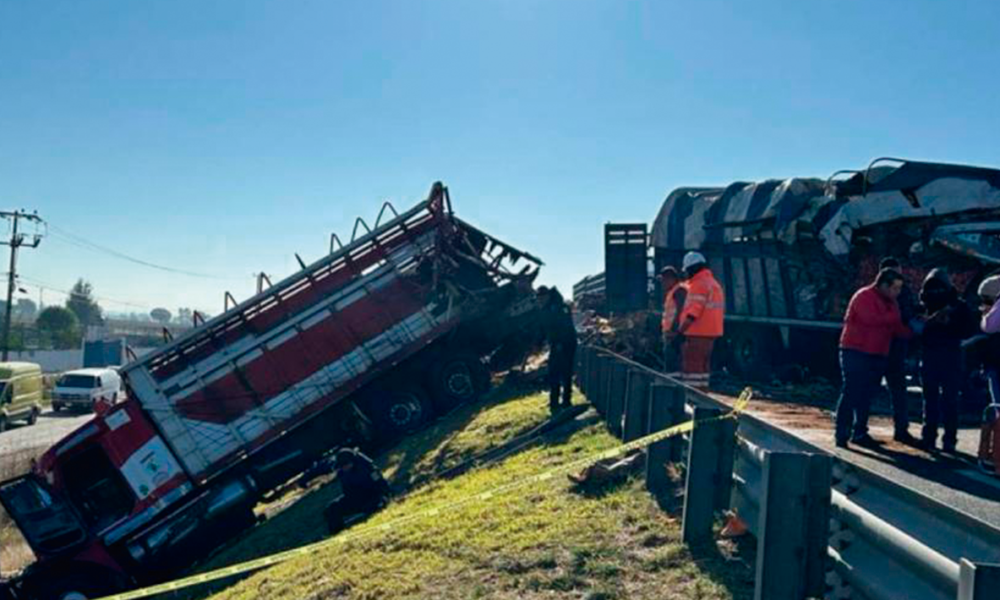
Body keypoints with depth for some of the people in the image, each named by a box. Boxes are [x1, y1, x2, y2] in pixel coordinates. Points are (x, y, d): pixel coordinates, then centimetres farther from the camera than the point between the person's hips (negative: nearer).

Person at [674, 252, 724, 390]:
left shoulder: (698, 285, -14)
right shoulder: (714, 283, 17)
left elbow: (693, 313, -22)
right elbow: (721, 311, 20)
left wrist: (679, 332, -23)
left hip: (697, 334, -10)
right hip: (711, 333, 10)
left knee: (692, 369, -7)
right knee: (703, 369, 16)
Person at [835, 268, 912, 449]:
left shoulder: (890, 302, 16)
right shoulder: (864, 296, -10)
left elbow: (897, 329, 13)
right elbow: (872, 319, -25)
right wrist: (895, 316, -17)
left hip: (877, 356, 8)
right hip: (856, 353, -8)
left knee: (866, 396, 9)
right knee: (850, 394, -9)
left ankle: (860, 433, 16)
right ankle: (841, 435, -7)